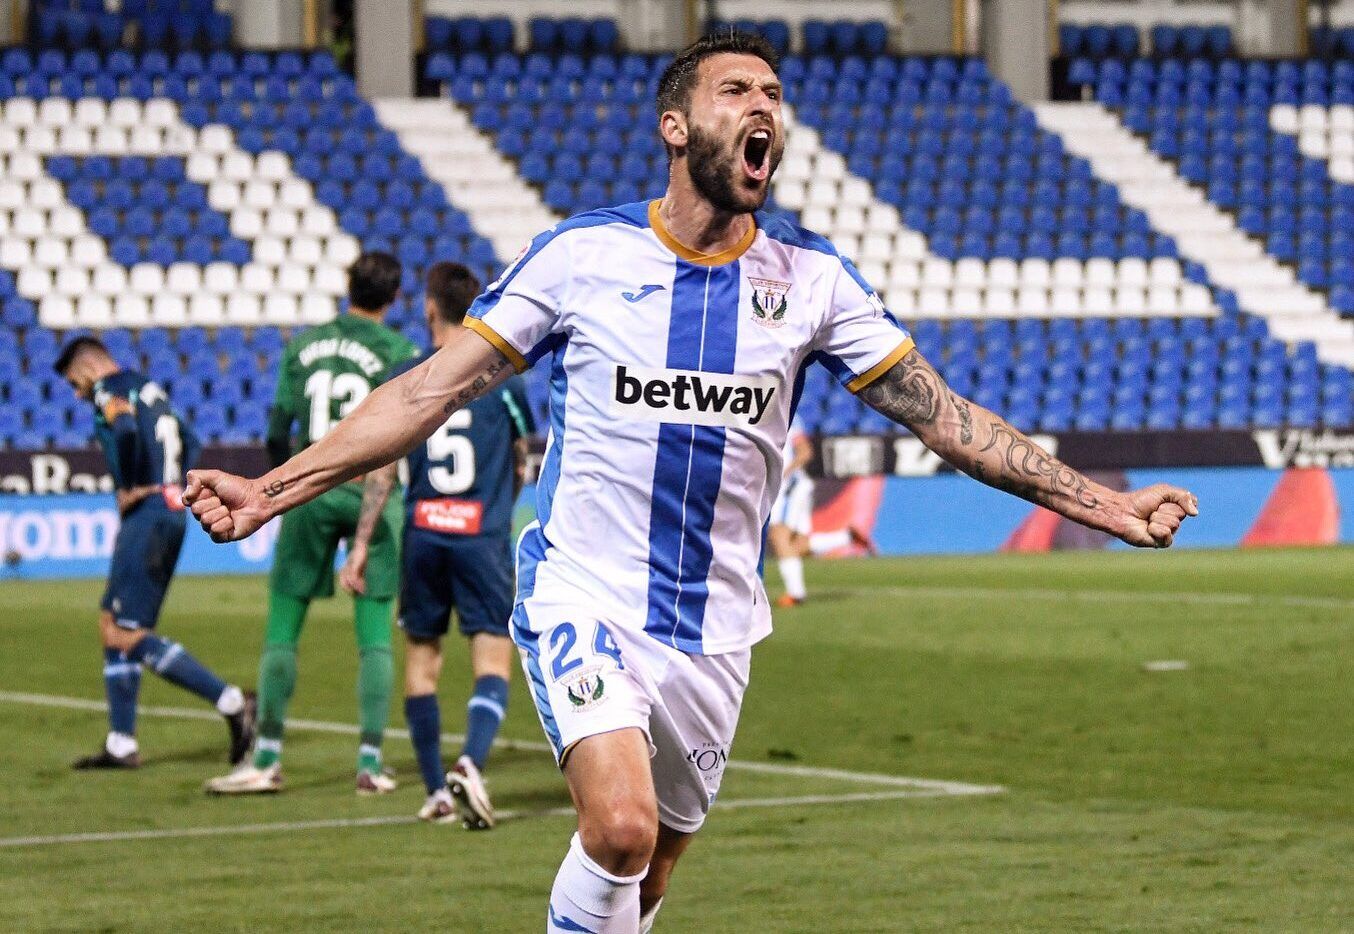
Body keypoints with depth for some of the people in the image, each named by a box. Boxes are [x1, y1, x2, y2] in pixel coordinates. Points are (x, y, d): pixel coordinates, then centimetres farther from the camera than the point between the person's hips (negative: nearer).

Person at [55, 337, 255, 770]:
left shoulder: (109, 392, -6)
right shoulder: (149, 389, 22)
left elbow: (126, 429, -27)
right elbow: (189, 444, 29)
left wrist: (130, 489, -16)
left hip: (146, 517, -10)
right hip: (173, 513, 10)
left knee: (130, 636, -9)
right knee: (111, 623, 14)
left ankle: (230, 701, -14)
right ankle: (121, 744, 15)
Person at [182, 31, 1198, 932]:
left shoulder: (810, 277, 2)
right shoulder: (581, 254, -5)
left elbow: (945, 416, 5)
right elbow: (433, 389, -3)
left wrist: (1106, 504, -1)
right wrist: (270, 491, -10)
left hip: (714, 628, 4)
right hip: (583, 599, -4)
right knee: (621, 828, -26)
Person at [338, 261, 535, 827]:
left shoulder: (405, 379, 2)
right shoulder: (501, 377, 1)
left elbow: (380, 468, -1)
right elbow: (520, 465, 11)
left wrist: (361, 545, 3)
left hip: (422, 537, 2)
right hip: (483, 537, -2)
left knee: (421, 659, 14)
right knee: (493, 662, -3)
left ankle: (436, 791, 15)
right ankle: (470, 763, -28)